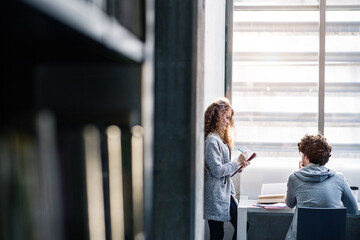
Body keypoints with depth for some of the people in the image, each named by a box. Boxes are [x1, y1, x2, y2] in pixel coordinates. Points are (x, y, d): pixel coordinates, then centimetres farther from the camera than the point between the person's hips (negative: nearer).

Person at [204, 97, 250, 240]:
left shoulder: (222, 139, 16)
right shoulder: (211, 140, -15)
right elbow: (217, 170, -19)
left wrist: (239, 165, 3)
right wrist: (237, 163, -9)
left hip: (226, 193, 10)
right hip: (216, 195, -10)